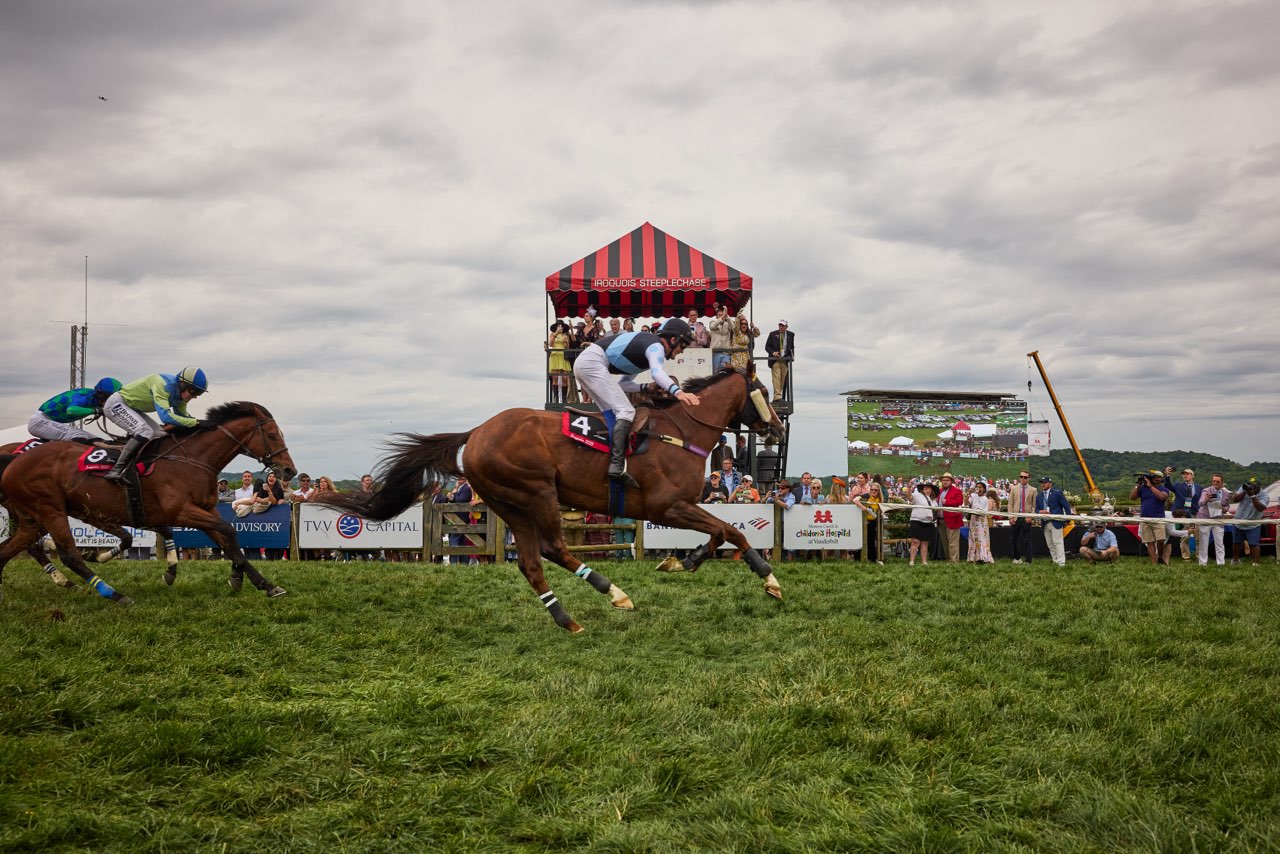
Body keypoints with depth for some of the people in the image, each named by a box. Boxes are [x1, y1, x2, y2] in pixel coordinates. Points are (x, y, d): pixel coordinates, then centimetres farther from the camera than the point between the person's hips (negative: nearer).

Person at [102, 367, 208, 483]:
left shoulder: (181, 391, -3)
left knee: (158, 434, 6)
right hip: (116, 404, -10)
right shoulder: (163, 385, -32)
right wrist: (195, 423, -42)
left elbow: (183, 416, 7)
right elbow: (165, 416, -42)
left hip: (130, 408, 10)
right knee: (145, 431, -27)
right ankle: (117, 470, -28)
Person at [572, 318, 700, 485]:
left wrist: (646, 387, 12)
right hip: (592, 363, -11)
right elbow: (657, 372, -29)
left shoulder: (647, 344, 25)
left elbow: (623, 384, 27)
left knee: (612, 414, 15)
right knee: (626, 411, -16)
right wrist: (678, 392, -45)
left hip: (582, 362, 11)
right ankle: (617, 466, -29)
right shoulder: (656, 346, -5)